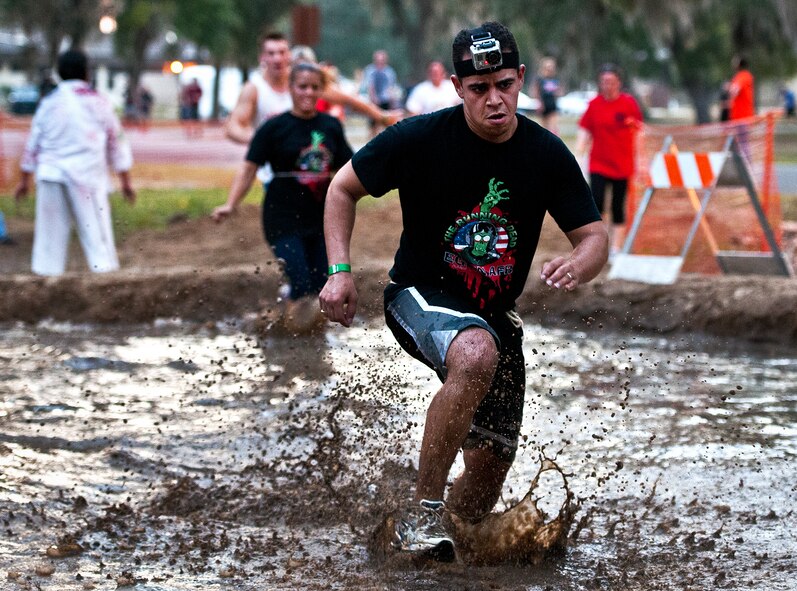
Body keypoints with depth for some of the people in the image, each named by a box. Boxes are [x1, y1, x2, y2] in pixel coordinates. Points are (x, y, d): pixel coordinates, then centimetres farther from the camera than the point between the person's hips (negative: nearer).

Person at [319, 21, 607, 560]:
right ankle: (422, 514, -29)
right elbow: (343, 189, -1)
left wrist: (577, 266, -28)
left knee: (491, 466, 4)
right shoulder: (420, 138, -14)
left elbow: (595, 237, -3)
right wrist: (341, 270, -14)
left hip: (496, 314, 4)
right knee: (477, 353, -38)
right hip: (421, 295, -4)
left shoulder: (547, 155, -7)